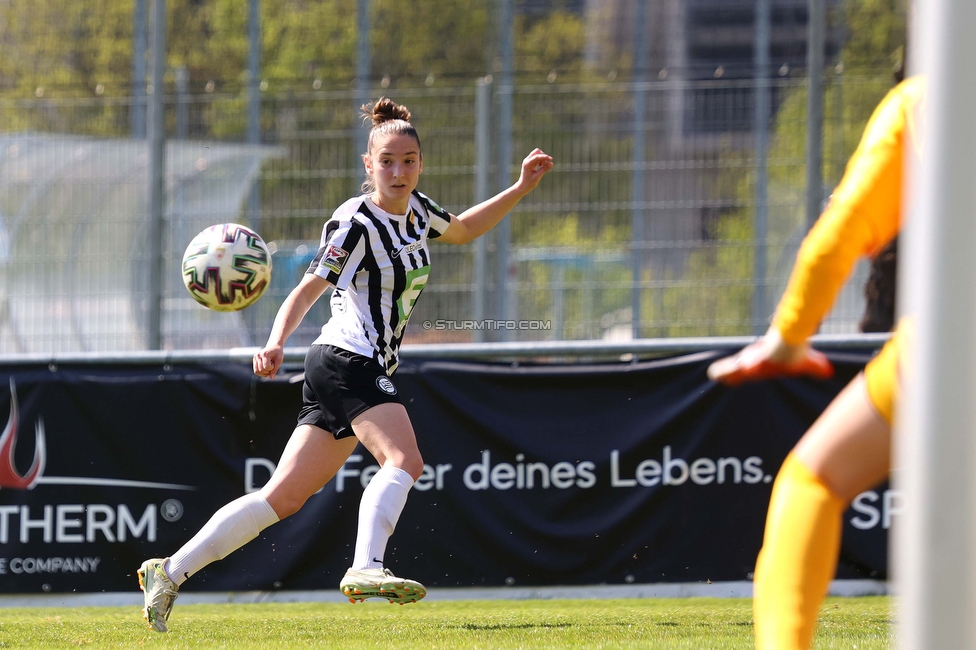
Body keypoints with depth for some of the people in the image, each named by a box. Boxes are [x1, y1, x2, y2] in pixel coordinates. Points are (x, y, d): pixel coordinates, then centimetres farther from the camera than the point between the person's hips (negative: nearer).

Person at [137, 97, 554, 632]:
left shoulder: (415, 210, 15)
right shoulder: (354, 222, -10)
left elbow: (461, 230, 36)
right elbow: (307, 290, -16)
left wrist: (521, 188, 28)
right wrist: (275, 345, -32)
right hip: (348, 361, -9)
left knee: (285, 495, 5)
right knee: (403, 459, -28)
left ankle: (170, 572, 6)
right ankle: (366, 567, -45)